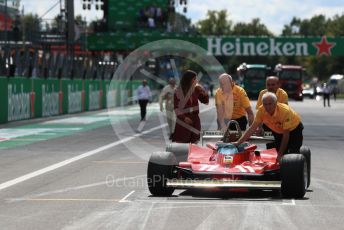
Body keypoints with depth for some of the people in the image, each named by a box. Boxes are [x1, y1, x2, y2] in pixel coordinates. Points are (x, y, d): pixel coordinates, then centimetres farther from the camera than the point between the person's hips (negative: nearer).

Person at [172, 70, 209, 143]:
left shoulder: (196, 89, 4)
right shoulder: (178, 91, -6)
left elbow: (206, 101, 8)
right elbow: (176, 108, -6)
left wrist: (203, 91, -8)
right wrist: (184, 117, -18)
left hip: (195, 121, 4)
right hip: (183, 121, -4)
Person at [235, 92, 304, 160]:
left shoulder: (285, 111, -37)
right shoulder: (261, 110, -24)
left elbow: (286, 135, -32)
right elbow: (253, 128, -18)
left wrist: (280, 154, -31)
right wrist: (239, 142, -25)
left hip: (294, 128, -4)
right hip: (278, 131, 5)